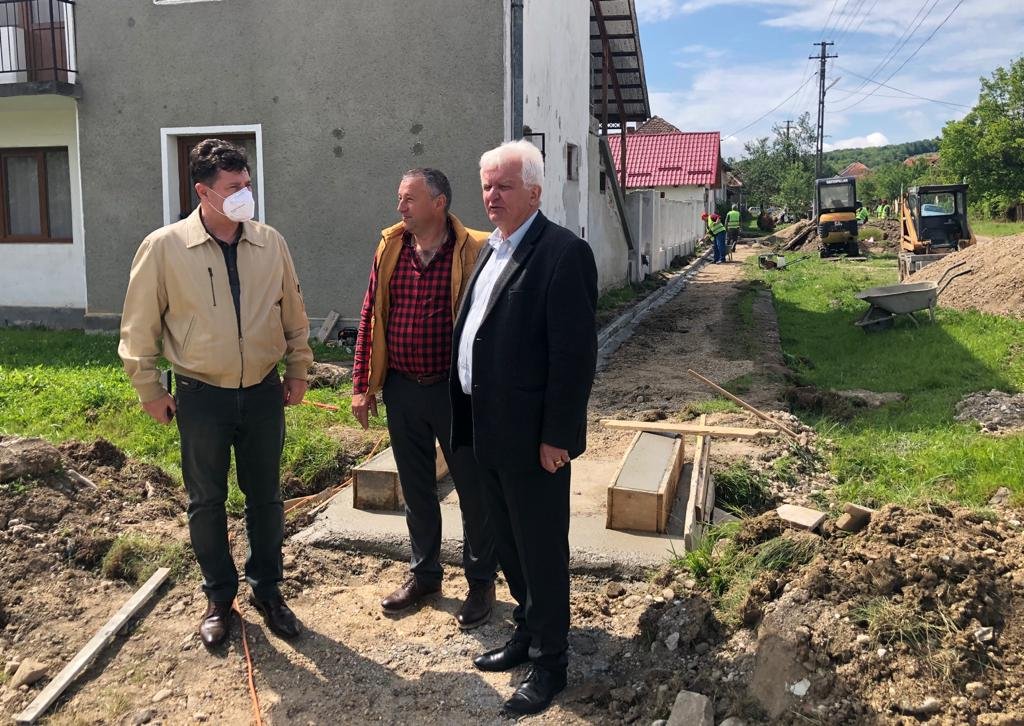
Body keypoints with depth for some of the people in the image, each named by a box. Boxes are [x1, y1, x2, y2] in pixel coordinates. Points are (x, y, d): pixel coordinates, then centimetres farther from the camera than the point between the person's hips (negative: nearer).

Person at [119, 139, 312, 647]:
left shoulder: (270, 243, -2)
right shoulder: (164, 247, -10)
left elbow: (294, 314, 9)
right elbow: (139, 326, -2)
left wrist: (298, 371, 10)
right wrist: (149, 390, 0)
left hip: (262, 394, 2)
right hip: (201, 396, -2)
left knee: (265, 497, 12)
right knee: (207, 501, 11)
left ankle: (267, 590, 30)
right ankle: (219, 596, 30)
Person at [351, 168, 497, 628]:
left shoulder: (472, 252, -10)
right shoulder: (389, 249, 5)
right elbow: (370, 318, 8)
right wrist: (362, 385, 5)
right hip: (402, 388, 5)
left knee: (473, 487, 7)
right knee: (415, 487, 17)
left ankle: (481, 583, 24)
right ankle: (424, 572, 35)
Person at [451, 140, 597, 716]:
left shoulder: (563, 253, -16)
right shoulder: (491, 250, 12)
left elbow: (576, 353, -19)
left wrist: (557, 435, -19)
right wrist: (470, 418, 14)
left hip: (532, 436, -8)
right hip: (487, 431, 9)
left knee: (542, 550, 6)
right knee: (509, 544, 21)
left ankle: (550, 662, 24)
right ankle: (528, 632, 40)